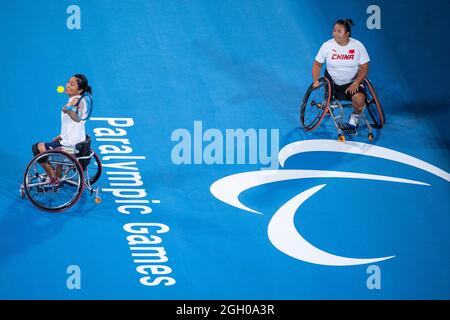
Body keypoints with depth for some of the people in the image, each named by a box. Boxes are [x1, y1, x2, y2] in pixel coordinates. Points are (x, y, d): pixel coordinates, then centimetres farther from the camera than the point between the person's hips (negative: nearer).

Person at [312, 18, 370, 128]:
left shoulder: (357, 46, -11)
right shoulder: (327, 45, -10)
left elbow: (364, 68, -8)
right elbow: (317, 64, -1)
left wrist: (356, 83, -21)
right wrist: (315, 81, -16)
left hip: (352, 83, -1)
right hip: (332, 81, 1)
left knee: (359, 99, -29)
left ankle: (355, 115, 7)